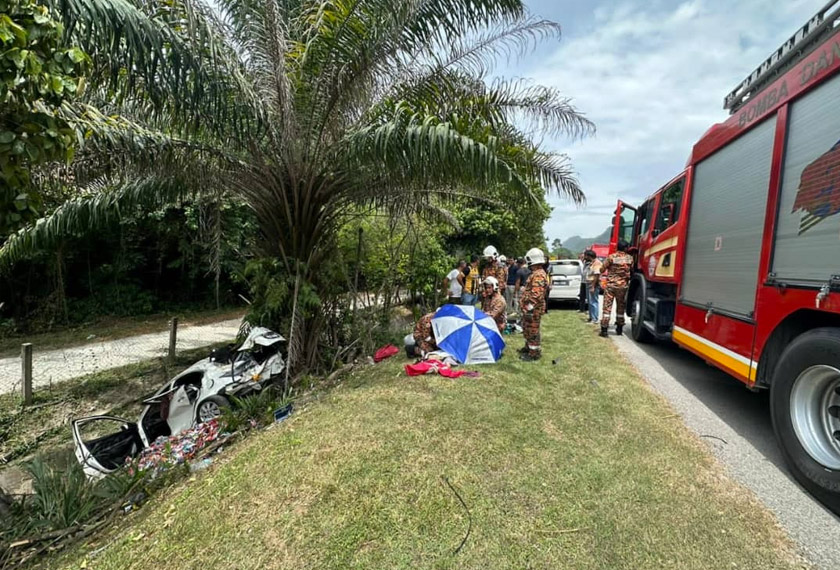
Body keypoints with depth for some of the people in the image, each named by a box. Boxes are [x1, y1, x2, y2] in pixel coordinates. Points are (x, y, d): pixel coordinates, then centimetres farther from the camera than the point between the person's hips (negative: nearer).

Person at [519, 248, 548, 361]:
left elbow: (536, 295, -29)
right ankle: (528, 348, 38)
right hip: (529, 308, 11)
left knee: (532, 331, 0)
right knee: (526, 329, 23)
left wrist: (529, 308, -27)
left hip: (533, 310, -11)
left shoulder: (538, 275, -21)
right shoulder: (536, 273, 14)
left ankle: (534, 354, 12)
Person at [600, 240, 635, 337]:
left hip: (611, 285, -2)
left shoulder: (611, 257, -9)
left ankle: (604, 329, -4)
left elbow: (603, 269, -5)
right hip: (623, 286, 2)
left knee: (607, 307, -1)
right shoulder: (630, 258, -2)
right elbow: (632, 270, 6)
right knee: (620, 307, 15)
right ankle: (619, 329, 23)